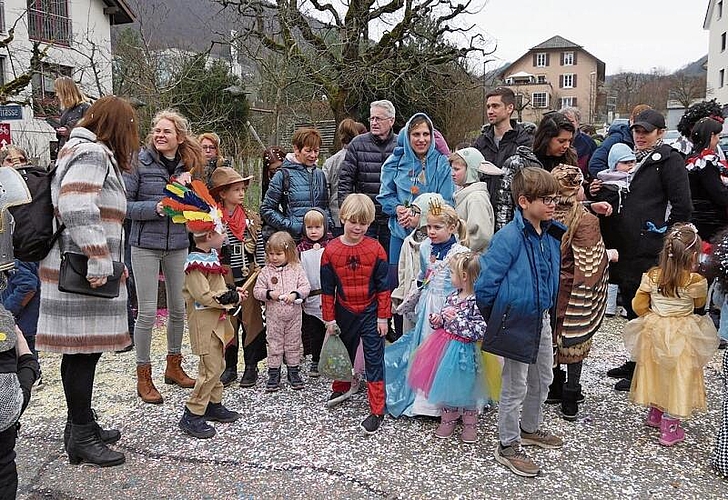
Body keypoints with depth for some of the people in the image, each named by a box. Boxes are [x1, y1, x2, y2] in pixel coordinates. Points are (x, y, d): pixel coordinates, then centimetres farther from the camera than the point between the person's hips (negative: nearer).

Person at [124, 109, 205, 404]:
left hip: (178, 244, 5)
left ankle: (174, 366, 31)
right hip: (146, 244, -4)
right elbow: (124, 204, -9)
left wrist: (188, 187, -6)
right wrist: (155, 208, -22)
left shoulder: (188, 166, 6)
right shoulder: (140, 163, -7)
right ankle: (143, 377, 12)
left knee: (179, 308, 13)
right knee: (147, 312, -2)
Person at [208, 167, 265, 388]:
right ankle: (229, 367, 19)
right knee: (227, 320, 6)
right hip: (225, 277, -1)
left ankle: (251, 366, 17)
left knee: (251, 318, 5)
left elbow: (260, 249, 7)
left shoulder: (252, 218, 3)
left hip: (250, 275, 2)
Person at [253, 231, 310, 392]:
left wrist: (295, 294, -23)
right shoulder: (266, 271, -3)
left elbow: (305, 287, -6)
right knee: (274, 344, 7)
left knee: (293, 343, 11)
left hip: (293, 314, 0)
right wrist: (269, 294, -20)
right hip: (274, 315, 0)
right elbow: (257, 290, -3)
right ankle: (274, 373, 17)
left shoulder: (297, 269, -3)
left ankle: (293, 371, 24)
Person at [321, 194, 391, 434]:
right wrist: (329, 319, 0)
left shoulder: (375, 249, -10)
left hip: (370, 313, -2)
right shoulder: (331, 250, -7)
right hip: (344, 313, 3)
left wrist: (382, 316, -6)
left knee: (374, 359, -1)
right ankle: (341, 388, 47)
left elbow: (382, 286, -6)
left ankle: (377, 411, 4)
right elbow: (327, 289, -1)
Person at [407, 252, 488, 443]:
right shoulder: (452, 297, 4)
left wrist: (458, 319, -27)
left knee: (465, 386, 7)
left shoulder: (476, 302, -19)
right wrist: (437, 320, -3)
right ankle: (448, 420, 35)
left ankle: (470, 424, 27)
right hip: (445, 346, 7)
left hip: (463, 350, -7)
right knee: (445, 384, 16)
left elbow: (480, 330, -24)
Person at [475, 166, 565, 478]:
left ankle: (530, 429, 45)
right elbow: (485, 285, -20)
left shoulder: (552, 234, 1)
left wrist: (549, 309, 16)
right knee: (515, 387, 5)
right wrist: (496, 320, -7)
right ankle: (508, 446, 23)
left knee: (542, 379, 23)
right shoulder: (509, 238, -23)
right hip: (516, 321, -8)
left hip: (542, 320, 8)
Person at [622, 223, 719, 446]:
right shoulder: (696, 281, -16)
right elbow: (699, 304, 5)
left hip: (654, 332, 4)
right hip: (681, 337, -3)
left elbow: (638, 305, -3)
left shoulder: (652, 276, -8)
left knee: (655, 371, 21)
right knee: (678, 377, 7)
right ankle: (669, 428, 13)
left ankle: (654, 413, 38)